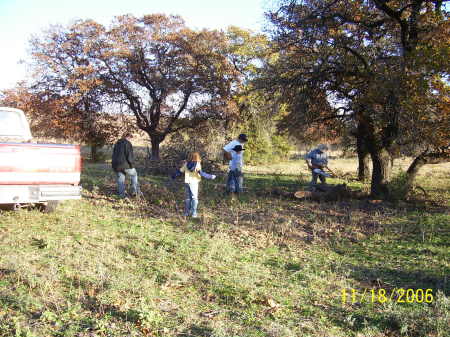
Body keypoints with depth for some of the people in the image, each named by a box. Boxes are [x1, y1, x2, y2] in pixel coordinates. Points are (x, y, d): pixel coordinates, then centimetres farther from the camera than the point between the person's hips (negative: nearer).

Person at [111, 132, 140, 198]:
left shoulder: (117, 144, 15)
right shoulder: (128, 143, -8)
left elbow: (114, 155, 18)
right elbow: (129, 155, -16)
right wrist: (131, 164, -8)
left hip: (117, 165, 6)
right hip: (125, 164, -6)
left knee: (120, 179, 12)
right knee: (134, 174, 15)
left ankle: (121, 194, 10)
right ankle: (135, 191, 10)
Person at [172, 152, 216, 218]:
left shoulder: (186, 164, 4)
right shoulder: (197, 164, -10)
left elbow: (180, 171, 9)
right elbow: (200, 173, -20)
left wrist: (174, 176, 26)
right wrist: (210, 176, -18)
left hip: (187, 182, 4)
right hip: (194, 183, -4)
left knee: (188, 197, 15)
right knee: (194, 198, 4)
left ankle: (186, 212, 18)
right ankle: (194, 213, 1)